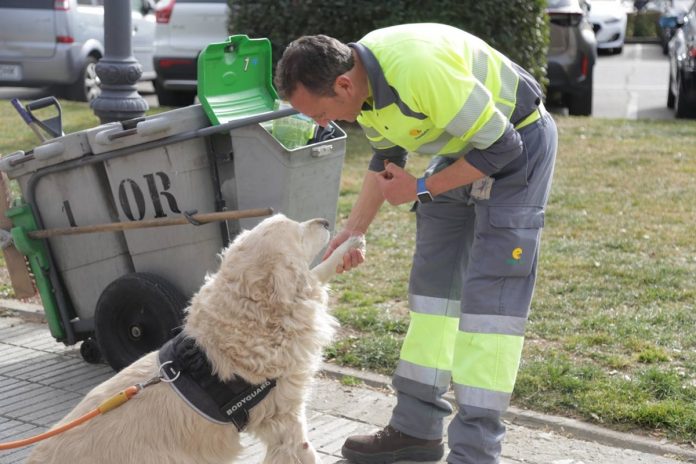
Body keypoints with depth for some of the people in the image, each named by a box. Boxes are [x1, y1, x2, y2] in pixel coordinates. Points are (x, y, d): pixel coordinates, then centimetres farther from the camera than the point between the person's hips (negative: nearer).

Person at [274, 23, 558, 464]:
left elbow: (500, 147, -28)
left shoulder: (420, 68, -36)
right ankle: (417, 428, 18)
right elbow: (387, 157, 9)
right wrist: (353, 230, 3)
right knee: (432, 279, 9)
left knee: (489, 295, -12)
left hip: (516, 142, -9)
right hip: (462, 146, 9)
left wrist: (422, 189, -19)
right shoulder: (361, 77, -8)